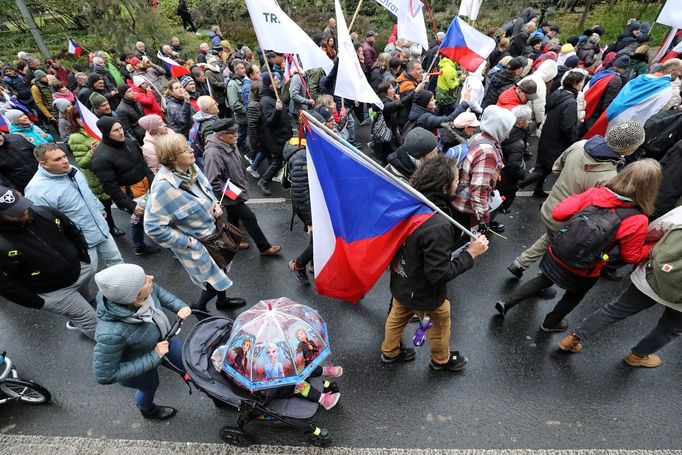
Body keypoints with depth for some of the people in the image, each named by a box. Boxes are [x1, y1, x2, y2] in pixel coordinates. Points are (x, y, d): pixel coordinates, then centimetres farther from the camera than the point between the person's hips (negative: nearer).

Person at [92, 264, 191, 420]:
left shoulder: (146, 291, -33)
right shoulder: (112, 334, -45)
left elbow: (159, 291, -8)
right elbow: (105, 376, -30)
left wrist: (179, 306, -20)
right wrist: (153, 357, -29)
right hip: (136, 366, -3)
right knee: (150, 385, 28)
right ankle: (147, 409, 64)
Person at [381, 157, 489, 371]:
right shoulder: (438, 227, -39)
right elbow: (438, 274, -31)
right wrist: (470, 254, -23)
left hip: (400, 281, 6)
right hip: (423, 293, -6)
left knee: (397, 316, 30)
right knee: (440, 323, 25)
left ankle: (390, 352, 56)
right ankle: (442, 359, 54)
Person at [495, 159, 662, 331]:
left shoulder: (595, 193, -17)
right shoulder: (637, 221, -22)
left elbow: (557, 213, -13)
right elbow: (631, 257, -9)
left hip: (556, 256, 2)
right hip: (582, 273, -2)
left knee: (544, 280, 30)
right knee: (574, 296, 30)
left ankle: (506, 302, 28)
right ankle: (550, 323, 49)